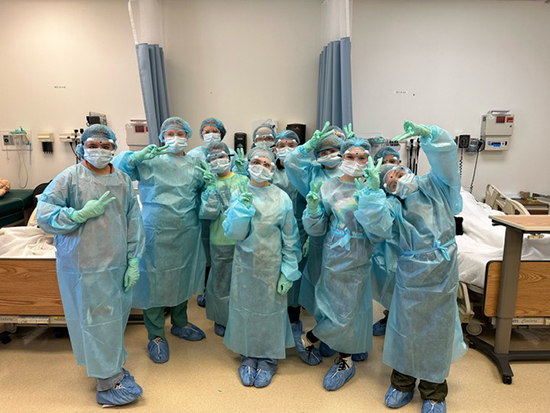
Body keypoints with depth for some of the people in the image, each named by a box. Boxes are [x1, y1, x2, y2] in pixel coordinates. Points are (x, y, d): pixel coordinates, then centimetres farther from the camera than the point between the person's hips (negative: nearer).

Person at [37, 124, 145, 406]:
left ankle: (112, 366, 39)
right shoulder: (70, 177, -7)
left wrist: (134, 260, 3)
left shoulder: (123, 180, 5)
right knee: (97, 321, 4)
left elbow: (134, 222, 6)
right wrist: (82, 214, -20)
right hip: (85, 266, -4)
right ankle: (108, 383, 20)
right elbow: (44, 214, -8)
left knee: (116, 317, 17)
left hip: (117, 264, 5)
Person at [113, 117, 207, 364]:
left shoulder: (194, 164, 10)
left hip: (187, 233, 5)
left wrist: (208, 179, -1)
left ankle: (179, 323, 40)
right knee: (155, 281, 4)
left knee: (183, 277, 18)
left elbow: (201, 196, 18)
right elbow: (117, 168, -10)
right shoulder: (150, 161, -3)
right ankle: (156, 336, 24)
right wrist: (138, 155, -25)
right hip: (157, 232, -4)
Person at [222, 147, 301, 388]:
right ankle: (248, 355, 32)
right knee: (246, 307, 11)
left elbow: (290, 238, -3)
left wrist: (288, 271, -7)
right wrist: (243, 206, -22)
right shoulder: (239, 194, -3)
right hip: (245, 263, 1)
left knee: (271, 308, 9)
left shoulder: (282, 198, -5)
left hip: (272, 265, -1)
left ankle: (268, 358, 30)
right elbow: (233, 233, -10)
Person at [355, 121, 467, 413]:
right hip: (412, 275, -1)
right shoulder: (393, 206, -4)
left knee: (438, 328, 11)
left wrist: (426, 133, -17)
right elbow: (375, 223, -24)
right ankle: (402, 383, 33)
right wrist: (372, 188, -22)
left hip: (443, 273, 1)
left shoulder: (435, 186, 4)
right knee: (407, 326, 11)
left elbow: (445, 155, -5)